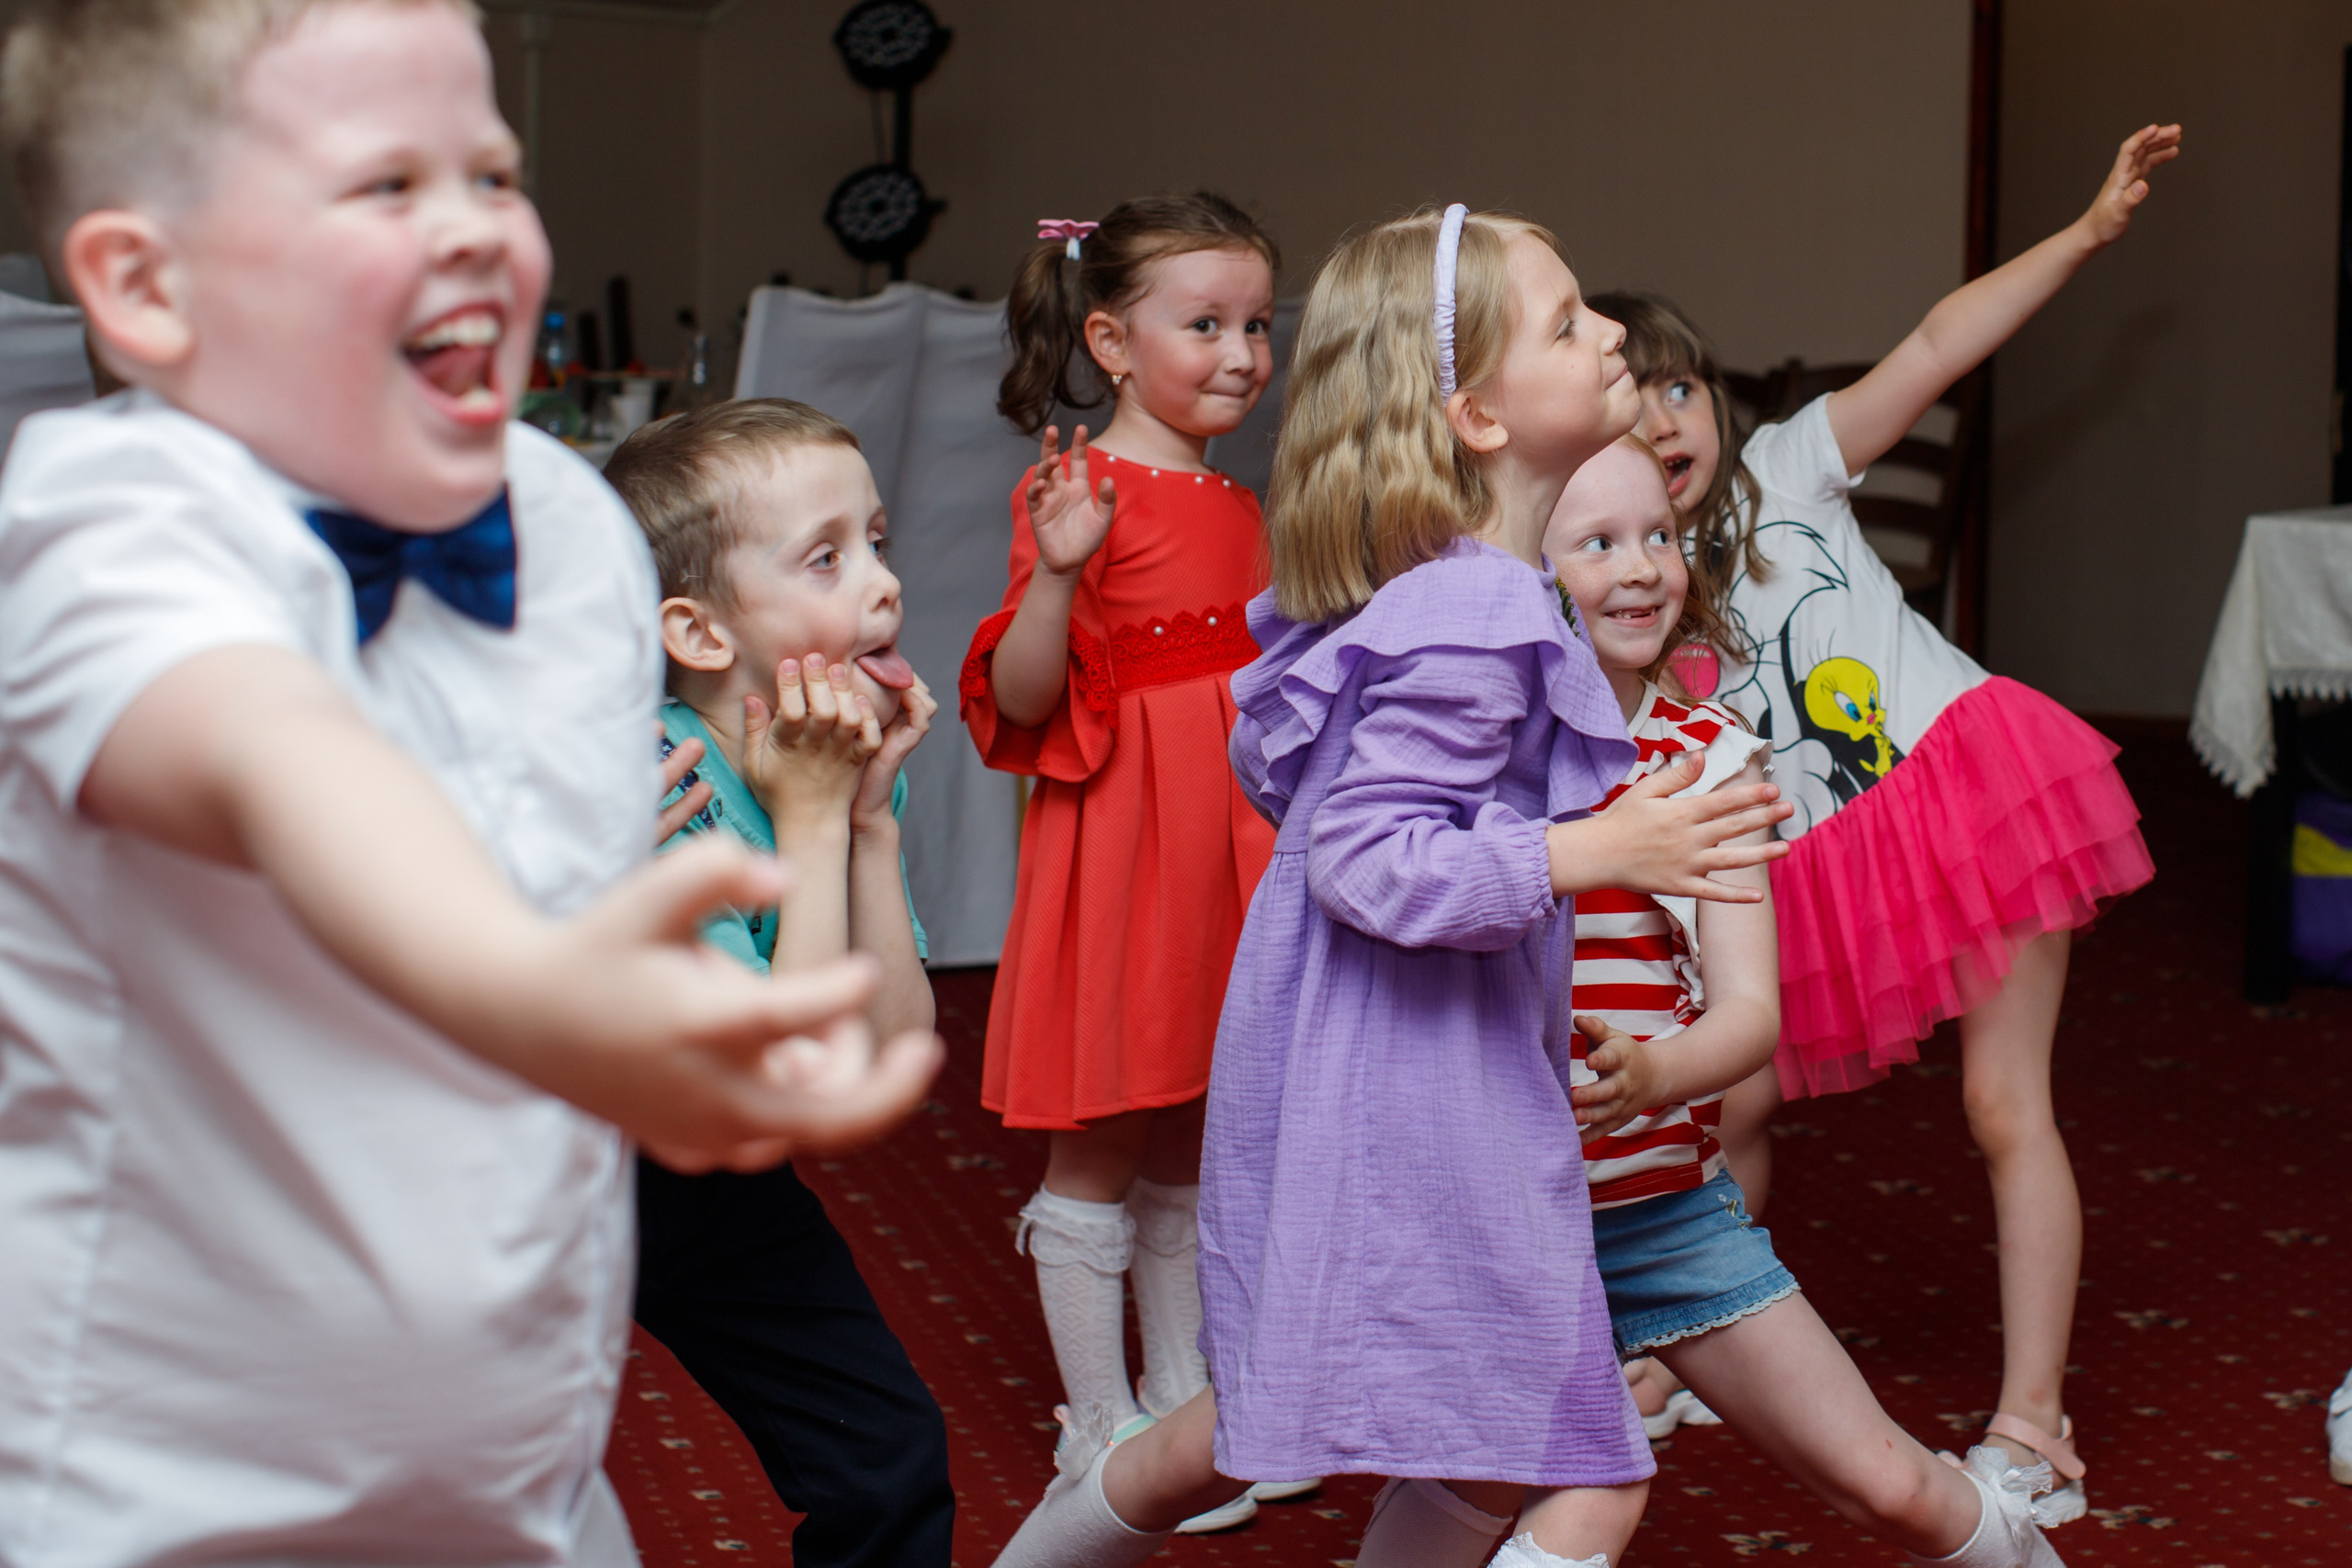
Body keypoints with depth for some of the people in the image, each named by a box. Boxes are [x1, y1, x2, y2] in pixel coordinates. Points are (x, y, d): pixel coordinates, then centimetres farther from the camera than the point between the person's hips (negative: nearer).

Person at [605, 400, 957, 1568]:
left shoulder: (850, 763, -8)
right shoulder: (665, 788, -30)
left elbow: (896, 1056, -13)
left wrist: (870, 821, -19)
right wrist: (810, 819, -29)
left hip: (717, 1193, 7)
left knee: (891, 1470, 7)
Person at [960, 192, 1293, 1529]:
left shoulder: (1241, 507, 12)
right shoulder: (1086, 492, -13)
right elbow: (1025, 700, -19)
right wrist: (1056, 574, -32)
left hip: (1229, 849, 8)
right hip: (1119, 846, -8)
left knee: (1197, 1152, 17)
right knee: (1098, 1156, 4)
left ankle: (1184, 1404, 29)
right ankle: (1104, 1433, 15)